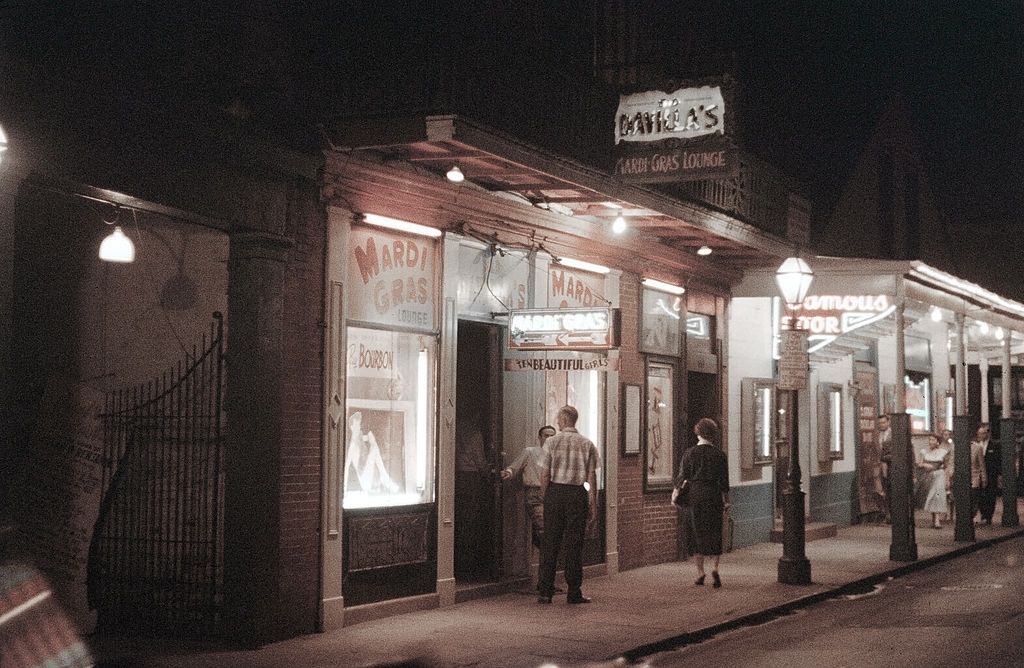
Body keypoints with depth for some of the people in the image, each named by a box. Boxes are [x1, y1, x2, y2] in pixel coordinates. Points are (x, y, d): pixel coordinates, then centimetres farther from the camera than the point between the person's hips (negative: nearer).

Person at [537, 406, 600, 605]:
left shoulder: (552, 442, -1)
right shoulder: (587, 444, 3)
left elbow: (545, 474, -3)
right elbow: (592, 476, 0)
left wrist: (544, 497, 7)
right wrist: (593, 503, 5)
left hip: (555, 492, -1)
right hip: (578, 494, 1)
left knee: (550, 542, 4)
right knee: (574, 543, 5)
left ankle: (545, 591, 3)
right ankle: (574, 592, 6)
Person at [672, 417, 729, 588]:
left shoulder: (690, 453, -1)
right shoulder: (719, 454, -1)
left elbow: (682, 475, -1)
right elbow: (724, 480, 2)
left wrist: (675, 493, 11)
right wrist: (726, 499, 11)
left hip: (695, 495, 0)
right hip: (714, 496, 0)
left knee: (698, 532, 7)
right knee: (715, 532, 7)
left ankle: (700, 572, 9)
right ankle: (715, 567, -12)